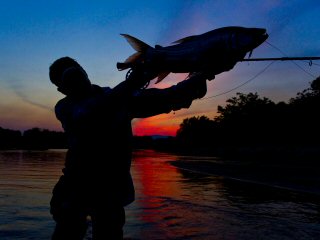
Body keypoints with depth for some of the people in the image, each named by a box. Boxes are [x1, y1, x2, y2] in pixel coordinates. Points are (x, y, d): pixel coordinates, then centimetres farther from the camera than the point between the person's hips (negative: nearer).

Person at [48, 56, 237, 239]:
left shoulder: (121, 97, 2)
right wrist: (130, 84, -35)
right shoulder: (64, 107, -3)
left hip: (113, 189, 1)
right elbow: (85, 117, -27)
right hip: (77, 187, -1)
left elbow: (166, 98, -9)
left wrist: (201, 76, -26)